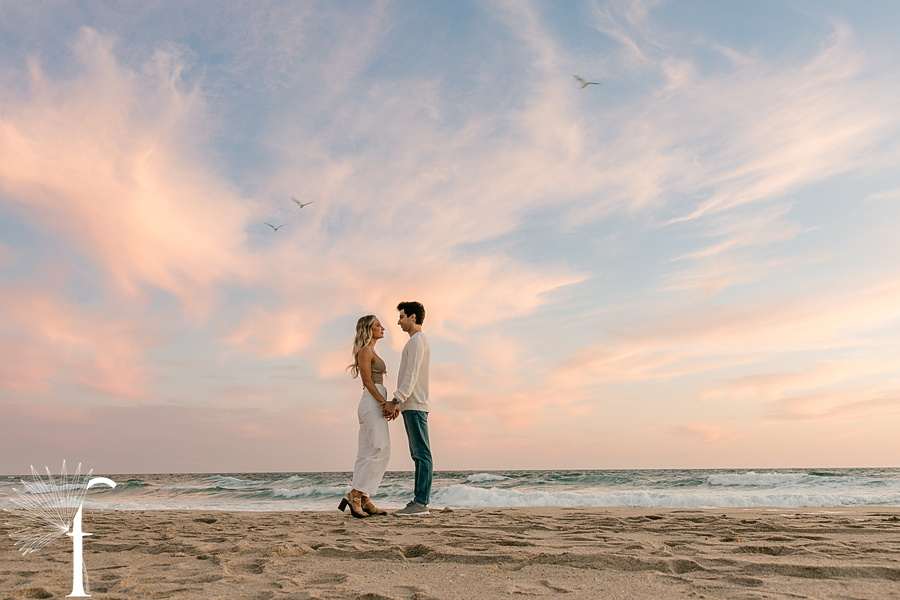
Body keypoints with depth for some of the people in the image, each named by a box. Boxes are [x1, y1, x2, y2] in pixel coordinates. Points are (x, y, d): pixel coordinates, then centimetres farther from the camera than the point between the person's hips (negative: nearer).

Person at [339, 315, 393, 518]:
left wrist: (386, 404, 9)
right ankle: (354, 496, -12)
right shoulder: (365, 351, -7)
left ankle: (364, 501, 8)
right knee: (379, 451, -13)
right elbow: (367, 381, -15)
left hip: (375, 404, 10)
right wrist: (384, 402, -19)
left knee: (368, 455, 7)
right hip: (372, 404, -10)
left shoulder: (371, 353, 22)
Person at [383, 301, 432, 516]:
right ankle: (418, 501, 10)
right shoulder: (417, 342, 24)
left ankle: (421, 502, -11)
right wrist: (396, 404, 20)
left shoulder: (417, 340, -8)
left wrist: (395, 401, -20)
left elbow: (411, 376, -18)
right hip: (411, 406, 10)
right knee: (418, 455, 8)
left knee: (422, 453, -10)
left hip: (415, 406, -10)